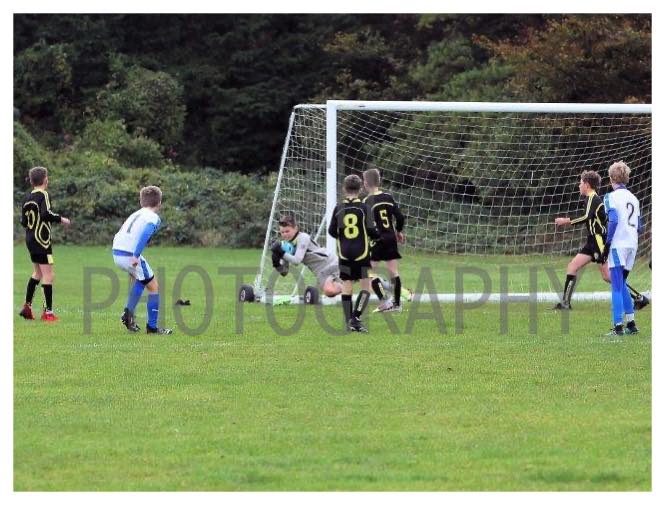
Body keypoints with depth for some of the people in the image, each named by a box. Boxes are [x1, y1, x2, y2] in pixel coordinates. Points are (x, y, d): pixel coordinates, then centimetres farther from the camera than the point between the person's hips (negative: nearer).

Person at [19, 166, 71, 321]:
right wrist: (60, 219, -12)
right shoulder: (43, 195, -12)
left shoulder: (27, 198, 9)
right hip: (41, 239, -8)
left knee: (37, 273, 22)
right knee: (48, 276, -5)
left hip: (30, 239, 8)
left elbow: (24, 221, 13)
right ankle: (48, 311, -8)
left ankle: (27, 306, 22)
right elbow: (45, 214, -26)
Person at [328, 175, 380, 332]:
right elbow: (371, 231, -9)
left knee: (346, 288, 7)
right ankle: (356, 317, -15)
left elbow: (332, 231, 5)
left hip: (344, 254, 3)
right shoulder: (364, 208, -6)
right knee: (365, 287, 2)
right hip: (361, 253, -3)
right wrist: (379, 234, 13)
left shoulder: (338, 208, 1)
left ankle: (349, 322, 5)